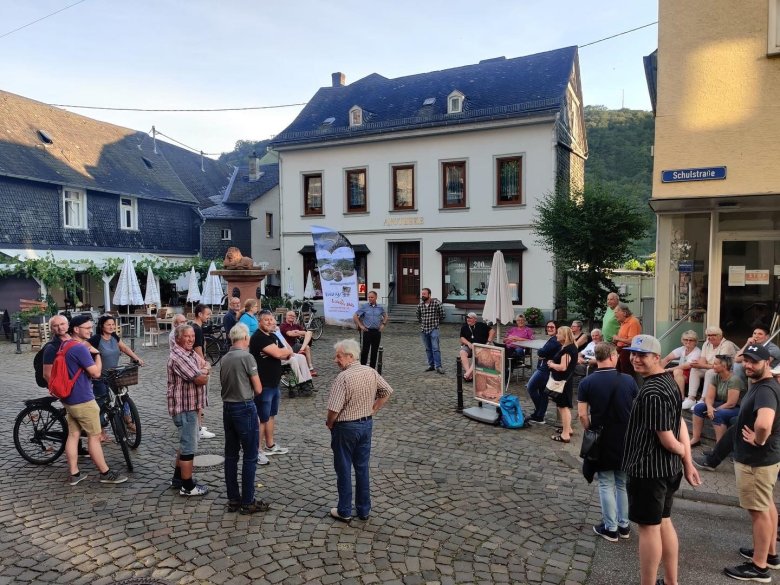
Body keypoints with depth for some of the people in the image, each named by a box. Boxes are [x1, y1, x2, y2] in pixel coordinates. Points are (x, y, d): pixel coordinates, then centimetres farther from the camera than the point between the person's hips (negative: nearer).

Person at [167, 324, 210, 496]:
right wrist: (204, 373, -1)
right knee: (189, 446, -2)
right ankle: (188, 486, 7)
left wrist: (202, 371, -13)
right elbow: (201, 379, -23)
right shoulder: (178, 357, -21)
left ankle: (178, 478, 34)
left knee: (185, 443, 21)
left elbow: (207, 366, 8)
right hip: (184, 407, -11)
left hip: (189, 405, 11)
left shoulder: (191, 353, 12)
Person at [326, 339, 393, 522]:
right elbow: (387, 391, 7)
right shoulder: (371, 372, -3)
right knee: (362, 467, 16)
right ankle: (364, 509, 26)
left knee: (344, 469, 9)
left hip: (346, 427, -6)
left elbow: (334, 408, -25)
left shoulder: (343, 378, -24)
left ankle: (344, 511, 20)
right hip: (367, 424, 6)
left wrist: (329, 423, -6)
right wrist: (373, 409, 10)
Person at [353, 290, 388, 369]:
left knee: (375, 351, 8)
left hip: (377, 331, 3)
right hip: (367, 331, -3)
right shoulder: (364, 306, -2)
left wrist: (383, 324, 9)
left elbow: (385, 316, 23)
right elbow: (355, 317, 2)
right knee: (365, 350, -4)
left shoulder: (380, 307, 5)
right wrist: (360, 326, -4)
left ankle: (372, 368, 19)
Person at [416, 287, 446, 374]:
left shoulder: (436, 303, -8)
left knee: (435, 348, -10)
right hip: (423, 330, 5)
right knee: (428, 349, 10)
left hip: (434, 329, -5)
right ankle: (431, 365, 19)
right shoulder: (420, 305, 4)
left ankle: (438, 366, -7)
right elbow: (418, 316, 22)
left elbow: (442, 315, 1)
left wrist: (436, 322, 8)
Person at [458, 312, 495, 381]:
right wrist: (469, 344, -11)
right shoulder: (464, 328, 19)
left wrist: (489, 341, -4)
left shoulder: (481, 326, 12)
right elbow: (462, 338, 8)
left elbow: (492, 331, 7)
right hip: (468, 346, 3)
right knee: (462, 353, -31)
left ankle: (469, 372, -47)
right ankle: (467, 371, -40)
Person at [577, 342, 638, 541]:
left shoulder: (587, 383, -11)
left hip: (602, 441, -2)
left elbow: (582, 415, -12)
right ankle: (624, 525, 28)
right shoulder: (628, 380, -7)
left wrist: (590, 431, 6)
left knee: (606, 485, 9)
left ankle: (610, 528, 16)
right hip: (626, 440, 2)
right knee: (623, 483, 17)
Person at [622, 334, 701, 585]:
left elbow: (666, 438, -21)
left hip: (648, 470, -10)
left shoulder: (652, 393, -25)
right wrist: (688, 463, 13)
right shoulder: (668, 381, 7)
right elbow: (680, 423, 11)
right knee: (664, 522, 20)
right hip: (668, 468, 10)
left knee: (649, 528, 4)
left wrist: (681, 452, 1)